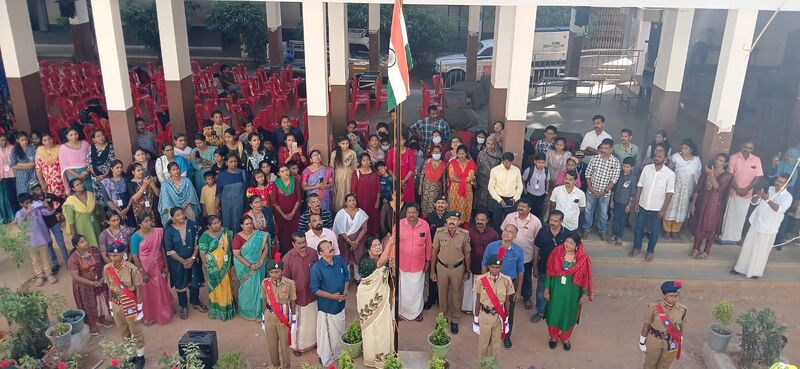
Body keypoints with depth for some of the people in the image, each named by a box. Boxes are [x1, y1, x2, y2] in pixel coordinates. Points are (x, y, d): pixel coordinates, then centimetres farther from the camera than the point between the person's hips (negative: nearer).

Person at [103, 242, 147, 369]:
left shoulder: (132, 269, -21)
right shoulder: (107, 268, -7)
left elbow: (138, 289, -13)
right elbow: (109, 287, 4)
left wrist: (139, 307, -11)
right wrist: (111, 305, 10)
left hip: (130, 305, -4)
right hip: (116, 305, 5)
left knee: (136, 332, 11)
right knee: (123, 333, 20)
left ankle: (140, 357, 28)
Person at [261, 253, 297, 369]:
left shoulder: (289, 283, -18)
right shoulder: (265, 283, -12)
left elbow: (292, 302, -6)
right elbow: (264, 302, 1)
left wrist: (293, 320, 1)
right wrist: (264, 318, 8)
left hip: (284, 317, -2)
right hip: (270, 317, 2)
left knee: (284, 344, 11)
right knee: (271, 345, 17)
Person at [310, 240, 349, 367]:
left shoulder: (339, 260, -7)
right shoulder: (316, 268, -22)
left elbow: (346, 277, 7)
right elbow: (315, 290, -17)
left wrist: (345, 291, -9)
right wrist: (333, 296, -21)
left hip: (340, 303, 5)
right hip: (326, 305, -5)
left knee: (340, 329, 22)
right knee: (326, 332, 8)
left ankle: (339, 352, 47)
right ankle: (326, 358, 31)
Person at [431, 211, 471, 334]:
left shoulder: (464, 235, -13)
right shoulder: (439, 232, -12)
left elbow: (467, 254, -2)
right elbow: (434, 251, -3)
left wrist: (467, 271, 4)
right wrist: (432, 270, 0)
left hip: (458, 268, 0)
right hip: (441, 267, 1)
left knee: (456, 295, 12)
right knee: (442, 293, 14)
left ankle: (454, 320, 30)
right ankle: (443, 317, 33)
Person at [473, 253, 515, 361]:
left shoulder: (506, 280, -10)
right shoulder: (480, 280, -13)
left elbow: (507, 301, 0)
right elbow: (478, 301, -4)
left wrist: (506, 319, 6)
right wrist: (476, 319, 1)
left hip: (499, 316, 1)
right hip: (484, 315, -1)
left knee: (496, 341, 15)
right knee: (483, 342, 14)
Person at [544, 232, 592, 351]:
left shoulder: (583, 259, -15)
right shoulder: (556, 253, -13)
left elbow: (585, 277, -5)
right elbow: (549, 272, -5)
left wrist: (584, 294, -1)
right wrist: (546, 289, -3)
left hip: (572, 291, 0)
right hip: (556, 289, 0)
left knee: (569, 315, 16)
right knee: (554, 313, 13)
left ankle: (565, 338, 42)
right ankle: (553, 337, 39)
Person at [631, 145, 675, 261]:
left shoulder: (670, 174, -13)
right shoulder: (647, 168, -5)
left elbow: (669, 193, -10)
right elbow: (639, 186, 1)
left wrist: (663, 209, -11)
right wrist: (636, 203, -1)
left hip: (657, 208, -2)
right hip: (643, 205, 2)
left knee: (654, 231, 11)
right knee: (639, 227, 14)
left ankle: (650, 251, 28)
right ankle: (637, 248, 32)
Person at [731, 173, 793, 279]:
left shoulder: (787, 197, -11)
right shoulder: (768, 189, 3)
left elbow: (779, 209, -29)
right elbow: (753, 202, 2)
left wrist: (768, 199, -42)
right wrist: (757, 196, -21)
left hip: (768, 229, -4)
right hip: (756, 224, 5)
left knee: (761, 251, 5)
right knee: (748, 247, 12)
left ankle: (755, 271, 21)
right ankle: (741, 268, 24)